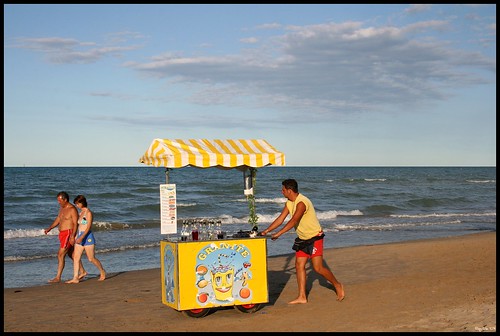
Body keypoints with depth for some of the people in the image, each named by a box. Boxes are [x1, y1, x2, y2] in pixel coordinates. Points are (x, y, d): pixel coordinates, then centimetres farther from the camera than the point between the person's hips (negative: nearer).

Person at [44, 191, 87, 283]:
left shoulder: (72, 209, -16)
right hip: (63, 234, 10)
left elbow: (76, 224, -19)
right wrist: (49, 228, 7)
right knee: (71, 254, 19)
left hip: (69, 234, -10)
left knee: (61, 255, -11)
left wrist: (72, 236, -26)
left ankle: (58, 277, -7)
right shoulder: (62, 208, 12)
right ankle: (82, 271, 31)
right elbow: (58, 219, 20)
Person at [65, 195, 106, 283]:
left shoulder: (89, 213, -12)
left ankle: (102, 272, 21)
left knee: (91, 259, 0)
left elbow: (88, 227, -18)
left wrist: (82, 237, -27)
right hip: (80, 237, 8)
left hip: (87, 237, -8)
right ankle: (75, 278, -1)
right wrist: (77, 237, 23)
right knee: (76, 258, -1)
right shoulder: (81, 213, 13)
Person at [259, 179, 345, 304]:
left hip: (314, 238, -9)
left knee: (318, 268, -9)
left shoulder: (302, 203, -24)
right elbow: (280, 219, 7)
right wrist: (266, 231, 1)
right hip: (302, 239, 9)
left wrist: (278, 234, -35)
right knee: (299, 265, 3)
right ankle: (302, 297, 6)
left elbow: (294, 221, -32)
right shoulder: (289, 203, 5)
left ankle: (338, 286, 13)